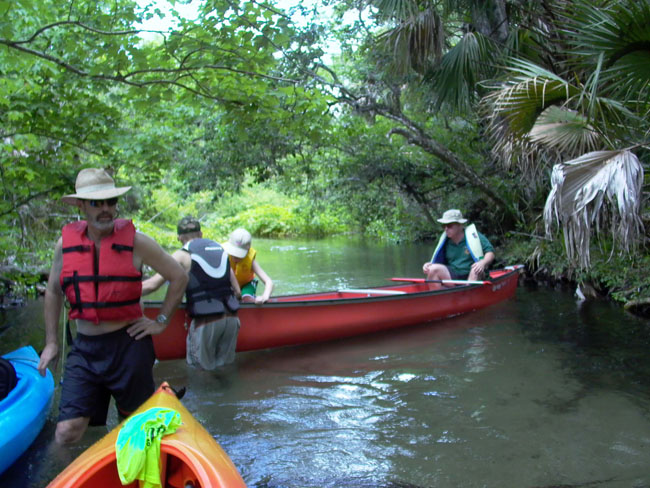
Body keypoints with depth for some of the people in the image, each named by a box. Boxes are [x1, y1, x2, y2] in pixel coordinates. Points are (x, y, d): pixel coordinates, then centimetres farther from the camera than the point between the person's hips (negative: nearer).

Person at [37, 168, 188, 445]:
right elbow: (53, 291, 14)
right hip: (84, 349, 2)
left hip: (129, 346, -2)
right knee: (66, 435, -6)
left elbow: (179, 278, 1)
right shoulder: (66, 243, 1)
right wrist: (51, 342, 13)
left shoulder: (135, 242, -7)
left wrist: (161, 321, -2)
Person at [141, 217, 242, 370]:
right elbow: (237, 291, 14)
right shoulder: (221, 251, 15)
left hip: (205, 323, -5)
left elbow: (152, 285, -7)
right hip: (231, 319, 5)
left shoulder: (182, 255, 1)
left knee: (203, 370, 9)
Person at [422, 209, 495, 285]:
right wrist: (429, 264, -7)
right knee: (434, 269, -21)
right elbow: (438, 261, 17)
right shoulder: (445, 241, 10)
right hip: (452, 277, 3)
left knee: (476, 270, -36)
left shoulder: (473, 236, -2)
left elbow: (490, 252, -4)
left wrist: (483, 263, -26)